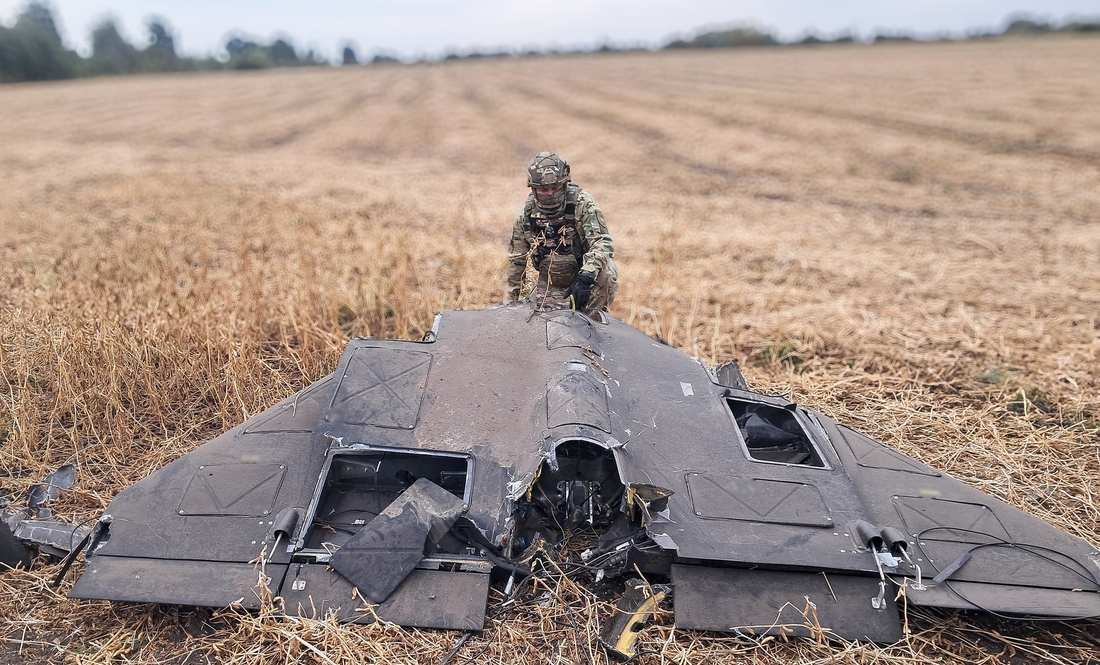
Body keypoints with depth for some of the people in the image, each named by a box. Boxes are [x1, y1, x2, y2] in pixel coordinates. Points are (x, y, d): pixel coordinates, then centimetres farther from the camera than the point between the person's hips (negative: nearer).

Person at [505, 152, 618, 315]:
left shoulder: (582, 203, -18)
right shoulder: (526, 214, -6)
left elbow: (602, 242, -29)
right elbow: (516, 259, 3)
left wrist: (586, 277, -45)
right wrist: (512, 300, 5)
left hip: (585, 273, -3)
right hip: (550, 285, 3)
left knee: (606, 273, -34)